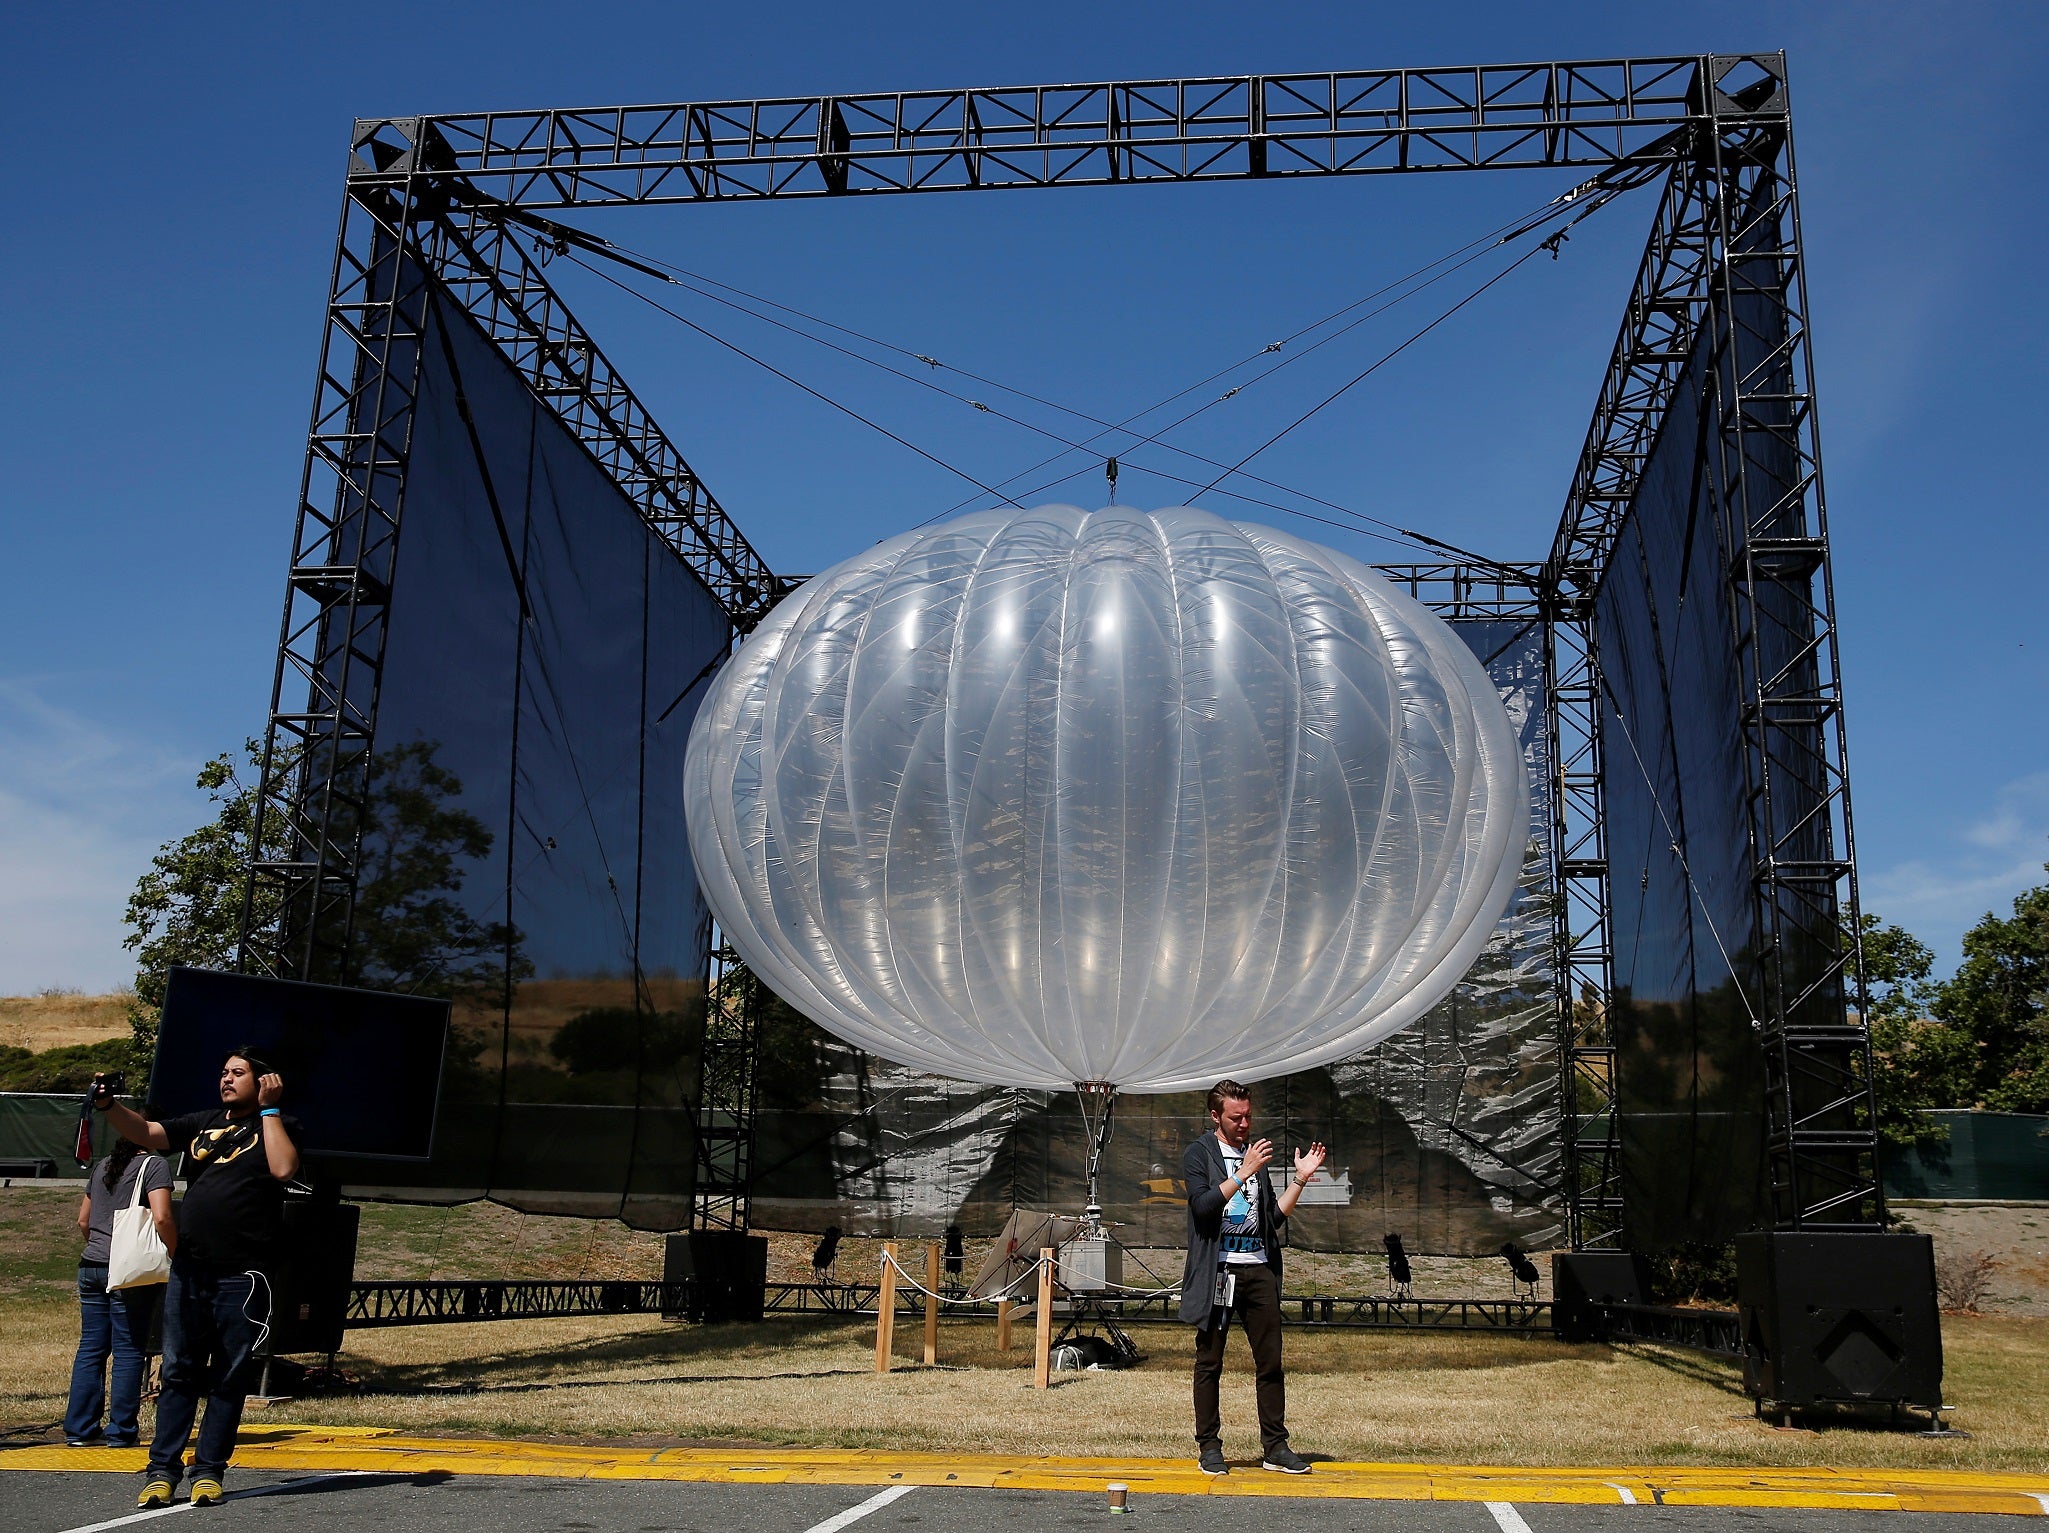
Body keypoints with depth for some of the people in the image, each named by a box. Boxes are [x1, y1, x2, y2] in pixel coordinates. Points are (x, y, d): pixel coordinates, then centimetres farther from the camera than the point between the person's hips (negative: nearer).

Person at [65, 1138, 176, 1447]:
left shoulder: (102, 1166, 16)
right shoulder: (154, 1164, -7)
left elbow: (83, 1220, 21)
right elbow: (161, 1218, -17)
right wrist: (178, 1256, -7)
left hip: (90, 1267, 7)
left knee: (90, 1348, 11)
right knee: (128, 1351, 0)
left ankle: (78, 1428, 14)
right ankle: (121, 1431, 3)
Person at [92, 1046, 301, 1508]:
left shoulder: (277, 1125, 4)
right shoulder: (202, 1122, 16)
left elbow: (283, 1169, -14)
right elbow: (147, 1134, 5)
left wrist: (268, 1109, -8)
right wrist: (109, 1106, -12)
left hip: (242, 1275, -4)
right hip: (188, 1269, 4)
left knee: (229, 1379, 2)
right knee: (178, 1371, 6)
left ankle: (208, 1470, 10)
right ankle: (163, 1470, 11)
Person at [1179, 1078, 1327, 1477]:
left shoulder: (1255, 1153, 16)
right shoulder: (1199, 1153, 1)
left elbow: (1274, 1217, 16)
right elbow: (1203, 1205, -16)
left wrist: (1300, 1180, 6)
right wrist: (1244, 1173, -20)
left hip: (1258, 1269, 5)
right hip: (1217, 1271, -4)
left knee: (1270, 1362, 4)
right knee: (1209, 1363, 3)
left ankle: (1275, 1447, 12)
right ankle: (1209, 1447, 11)